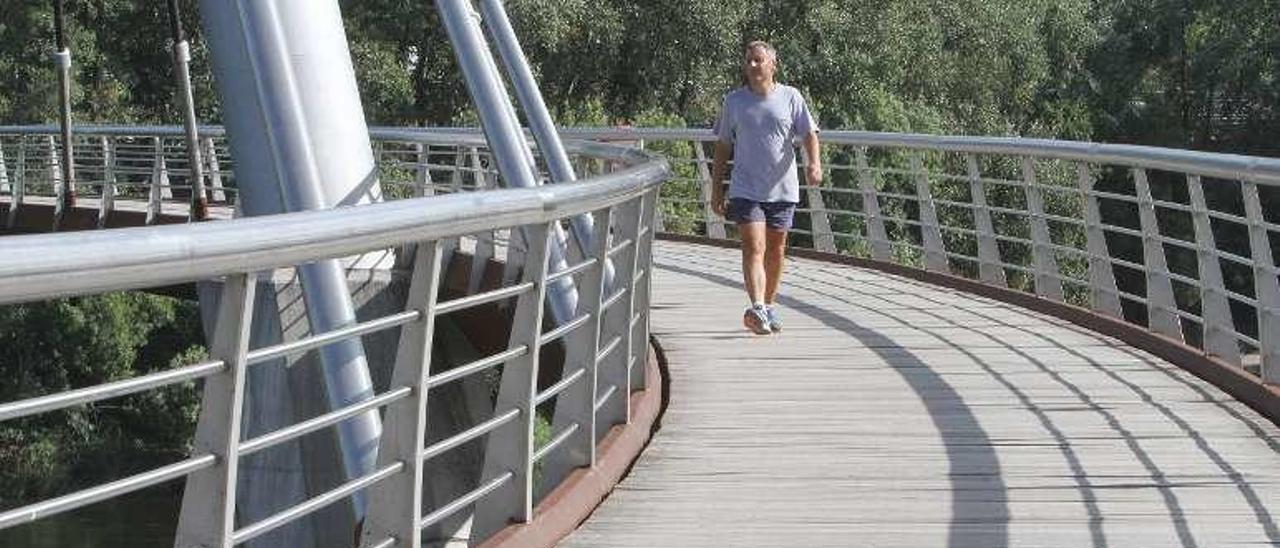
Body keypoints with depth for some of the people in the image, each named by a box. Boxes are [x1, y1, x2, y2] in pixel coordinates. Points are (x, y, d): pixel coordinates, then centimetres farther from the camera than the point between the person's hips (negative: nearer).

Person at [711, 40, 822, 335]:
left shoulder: (790, 97, 4)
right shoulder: (733, 101, 6)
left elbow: (809, 134, -1)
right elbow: (723, 148, 11)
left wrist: (814, 163, -21)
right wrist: (716, 191, 9)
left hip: (782, 189, 1)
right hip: (746, 189, -1)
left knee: (776, 250, 11)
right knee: (754, 247, -15)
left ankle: (770, 306, 26)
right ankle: (757, 308, -28)